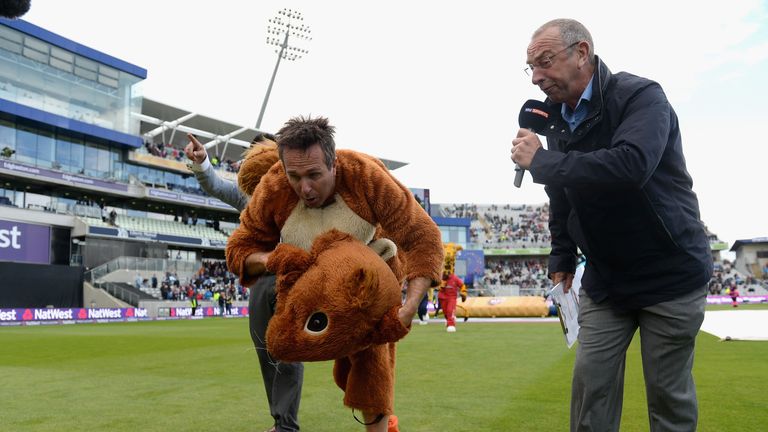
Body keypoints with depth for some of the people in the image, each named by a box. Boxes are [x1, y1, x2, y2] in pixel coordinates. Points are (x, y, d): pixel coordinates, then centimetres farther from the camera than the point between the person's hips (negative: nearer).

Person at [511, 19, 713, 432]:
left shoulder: (641, 96, -17)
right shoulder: (556, 119, 4)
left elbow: (631, 165, -37)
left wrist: (541, 161, -28)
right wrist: (562, 261, 12)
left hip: (670, 273, -5)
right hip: (605, 279, 6)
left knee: (668, 391, 3)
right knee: (590, 379, 3)